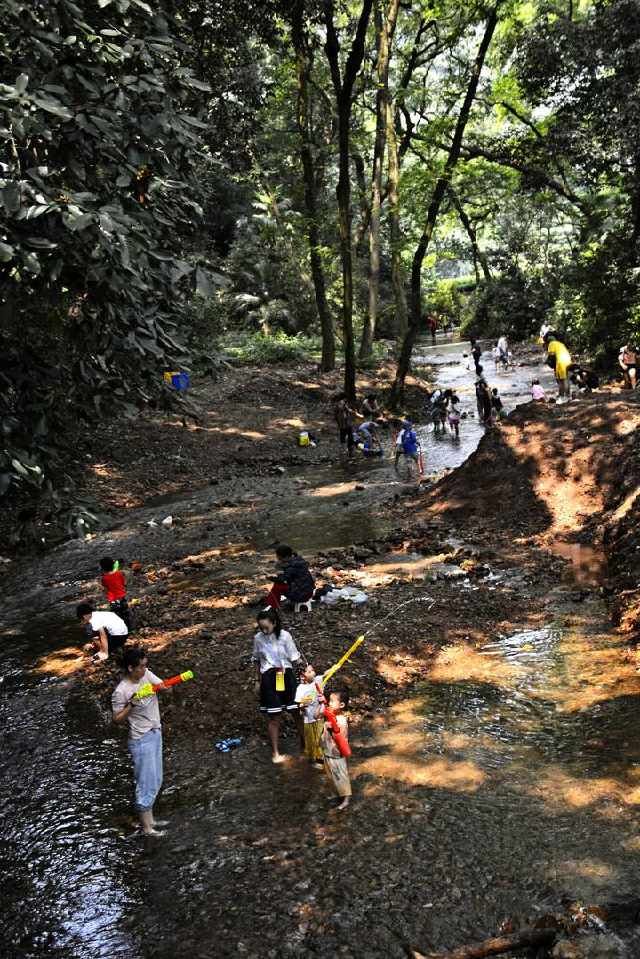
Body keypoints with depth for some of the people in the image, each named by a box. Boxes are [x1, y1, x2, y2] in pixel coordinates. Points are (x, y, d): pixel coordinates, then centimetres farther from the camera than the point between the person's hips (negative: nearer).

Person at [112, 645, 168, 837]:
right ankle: (146, 827, 22)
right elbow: (117, 720, -14)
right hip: (142, 740, -7)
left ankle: (149, 819, 36)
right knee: (147, 784, 5)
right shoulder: (121, 691, -23)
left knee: (155, 781, 20)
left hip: (155, 733, 7)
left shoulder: (146, 674, -6)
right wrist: (132, 705, -29)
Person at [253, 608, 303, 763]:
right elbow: (257, 661, 10)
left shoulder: (284, 636, -8)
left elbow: (294, 659, -2)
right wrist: (259, 680, 12)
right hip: (269, 679, 1)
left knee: (297, 712, 5)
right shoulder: (258, 638, -2)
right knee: (273, 717, 6)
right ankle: (275, 753, 19)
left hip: (286, 676, 0)